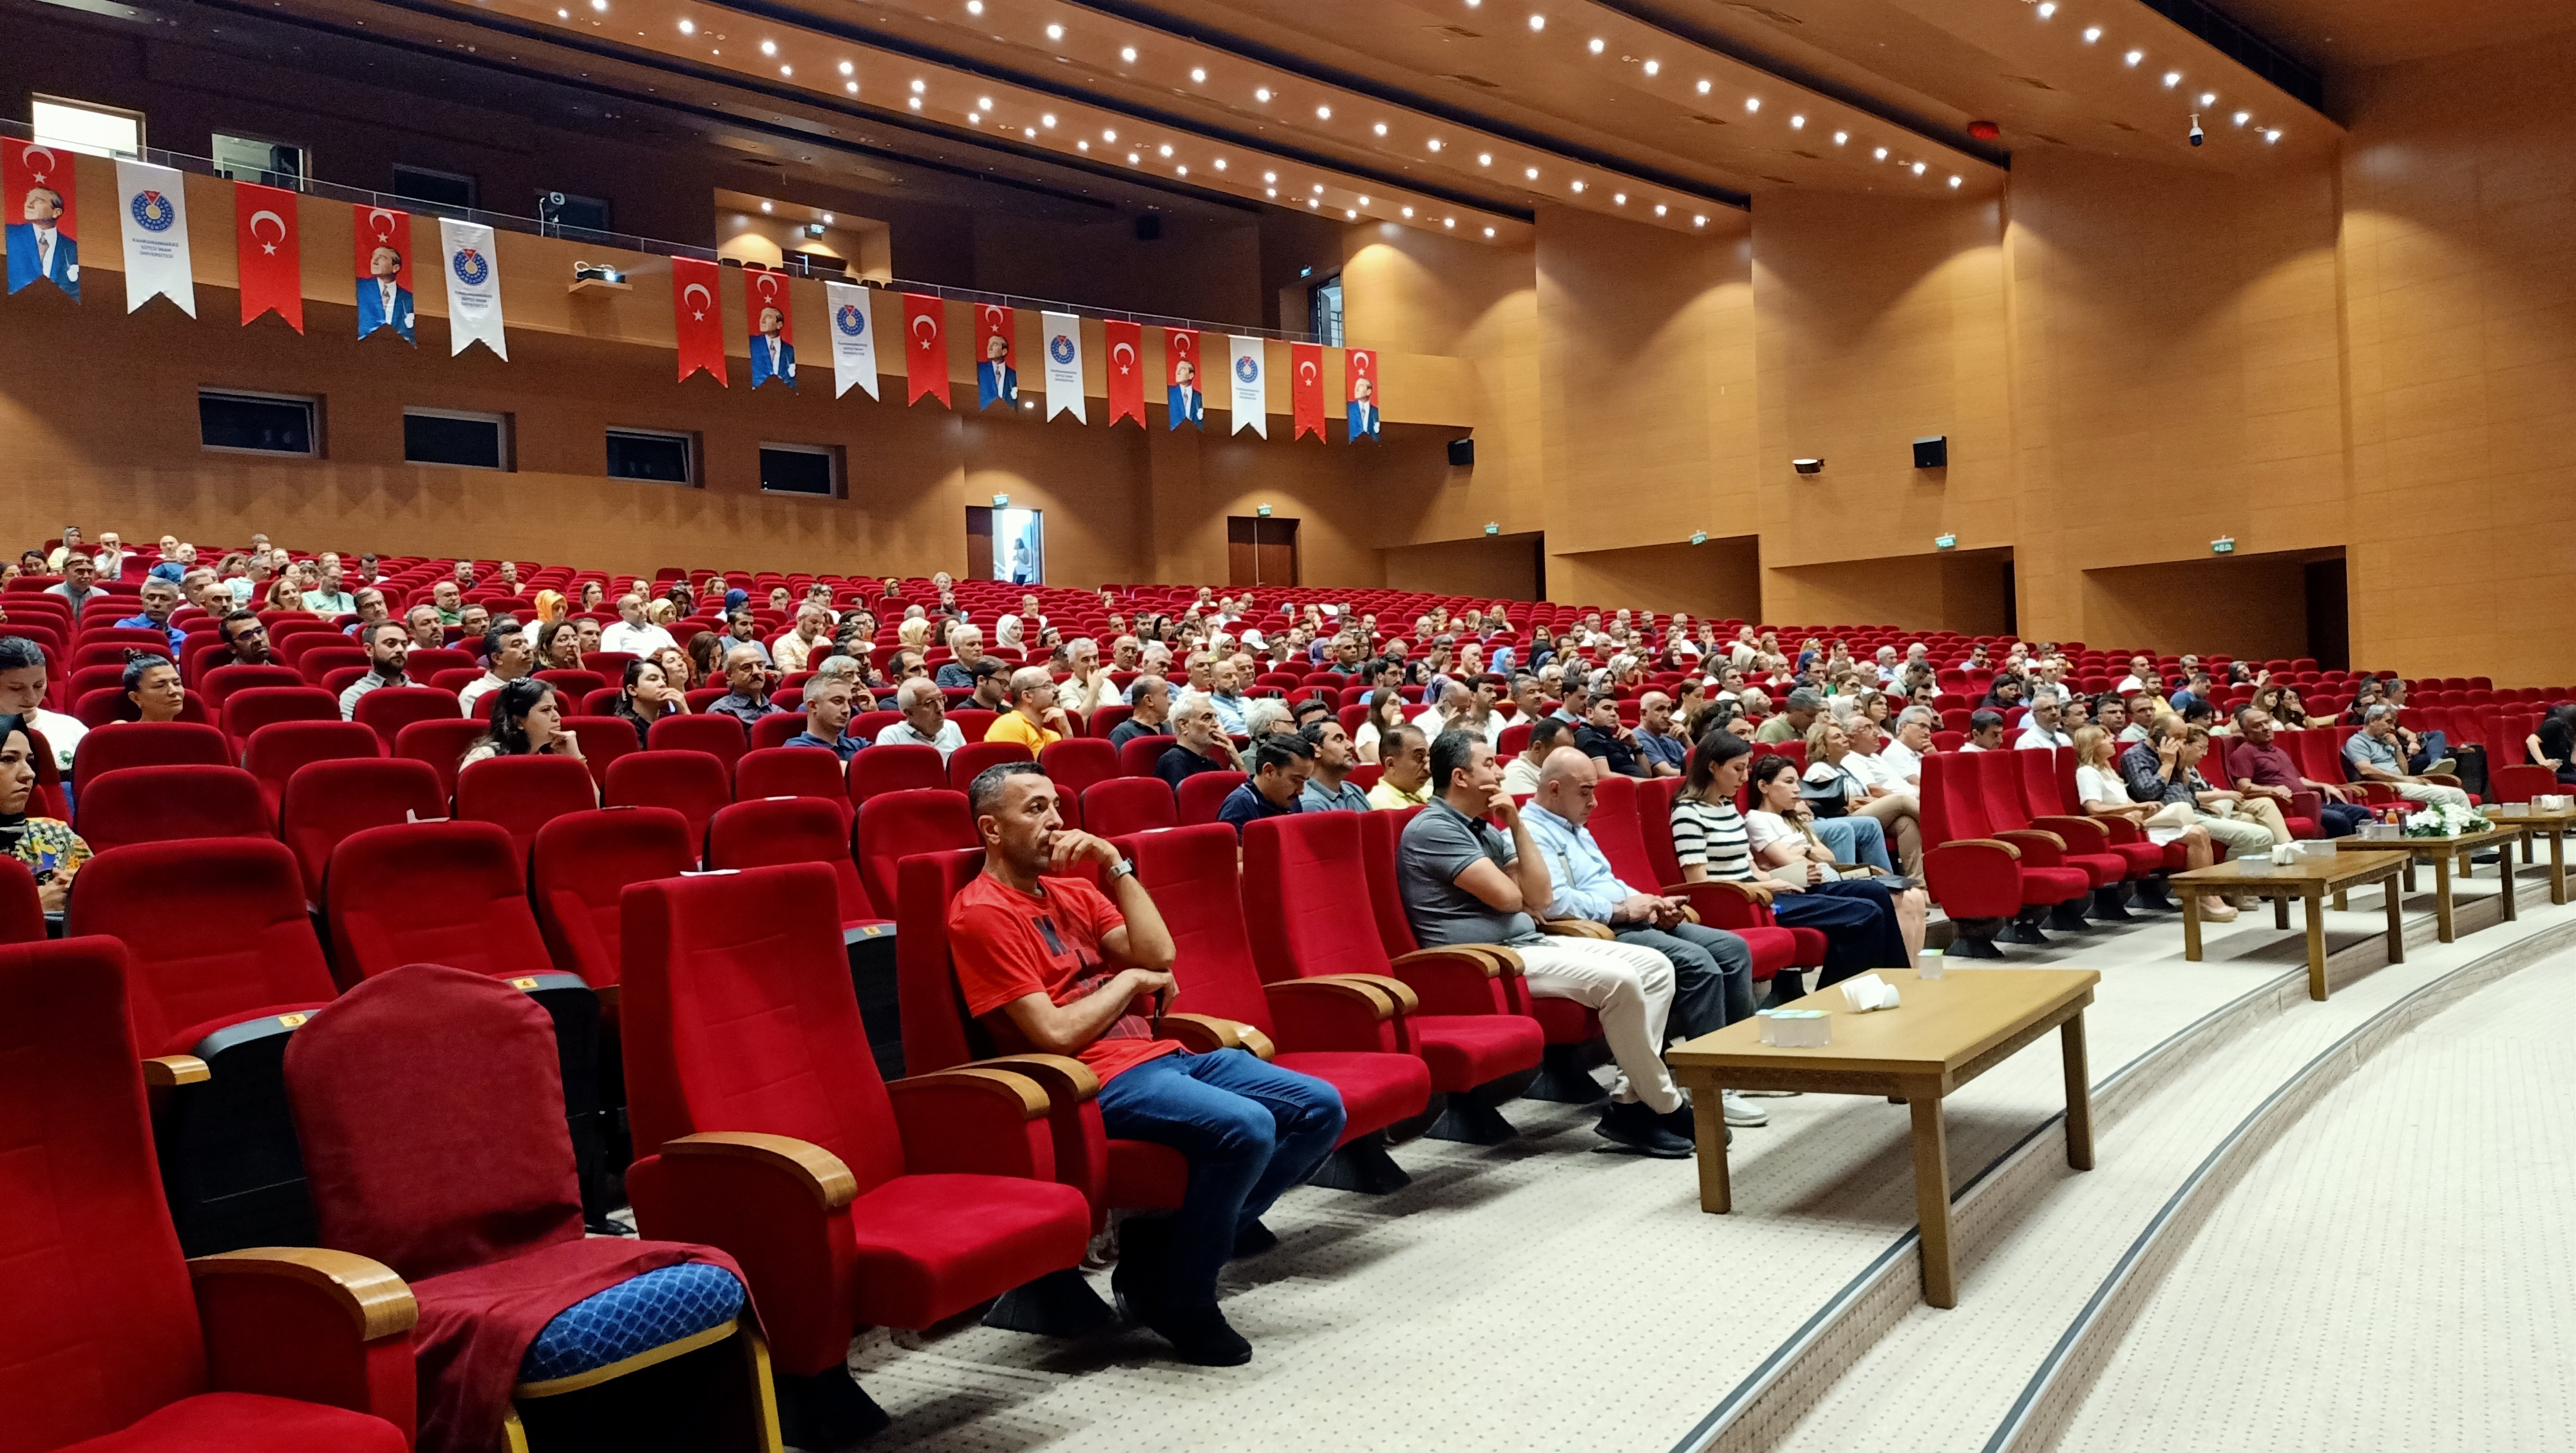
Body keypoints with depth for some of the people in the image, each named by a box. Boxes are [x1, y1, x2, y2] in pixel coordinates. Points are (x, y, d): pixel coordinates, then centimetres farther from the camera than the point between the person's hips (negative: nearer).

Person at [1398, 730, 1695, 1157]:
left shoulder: (1484, 829, 18)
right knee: (1618, 980, -25)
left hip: (1529, 943, 10)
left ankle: (1628, 1100, -7)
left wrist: (1516, 824, 3)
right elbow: (1506, 897, -16)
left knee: (1655, 966, 0)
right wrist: (1514, 889, 8)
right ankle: (1667, 1107, -8)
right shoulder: (1432, 829, -11)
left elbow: (1540, 895, 9)